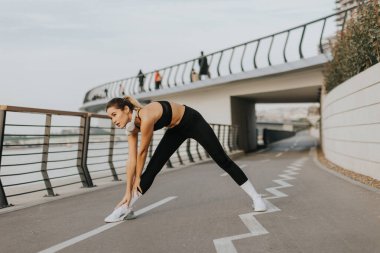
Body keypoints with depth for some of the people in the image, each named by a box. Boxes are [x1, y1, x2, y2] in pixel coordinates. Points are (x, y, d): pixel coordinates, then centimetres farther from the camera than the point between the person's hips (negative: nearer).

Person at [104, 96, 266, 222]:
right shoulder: (131, 126, -13)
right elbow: (132, 159, -10)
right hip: (176, 129, 7)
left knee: (222, 160, -2)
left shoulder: (146, 117, -37)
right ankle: (127, 208, 7)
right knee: (152, 168, -1)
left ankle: (255, 197, 9)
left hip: (193, 122, -7)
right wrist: (128, 191, -9)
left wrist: (138, 178, -9)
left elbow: (142, 151, -25)